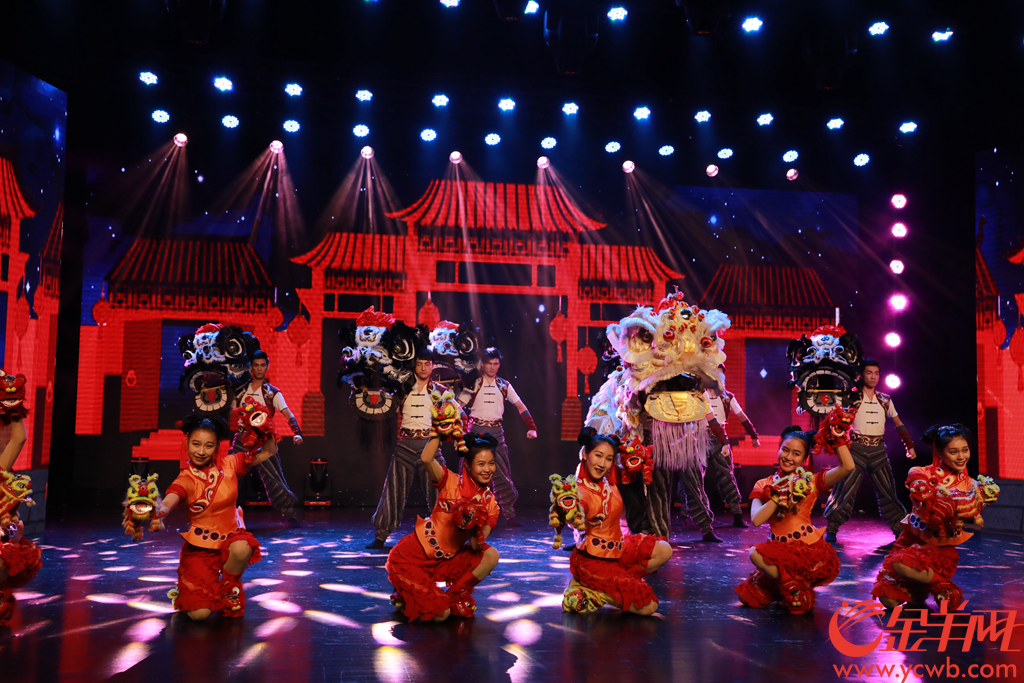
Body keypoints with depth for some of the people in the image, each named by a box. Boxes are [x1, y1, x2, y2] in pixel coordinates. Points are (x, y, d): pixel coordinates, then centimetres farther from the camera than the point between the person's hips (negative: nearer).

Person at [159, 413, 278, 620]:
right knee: (199, 613, -15)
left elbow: (268, 452, 4)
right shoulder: (186, 479, -12)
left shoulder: (229, 464, -3)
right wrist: (157, 510, -58)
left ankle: (230, 587, -2)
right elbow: (167, 503, -34)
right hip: (200, 547, -2)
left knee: (241, 548, -37)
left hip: (231, 537, 2)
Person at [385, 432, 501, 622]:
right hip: (412, 557, -5)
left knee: (491, 556, -16)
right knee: (440, 614, -14)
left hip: (447, 560, 5)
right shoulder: (451, 482, -12)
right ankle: (404, 598, 16)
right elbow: (426, 459, -33)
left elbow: (476, 546, -10)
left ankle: (453, 597, 2)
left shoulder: (490, 504, -1)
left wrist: (471, 524, -29)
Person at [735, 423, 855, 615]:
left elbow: (848, 467, -14)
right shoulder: (763, 486, 8)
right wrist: (780, 495, -13)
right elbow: (756, 520, -9)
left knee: (756, 554, -27)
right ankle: (792, 585, 15)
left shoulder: (811, 482, 2)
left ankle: (795, 588, -3)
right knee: (749, 597, -10)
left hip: (809, 550, -4)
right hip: (779, 549, 4)